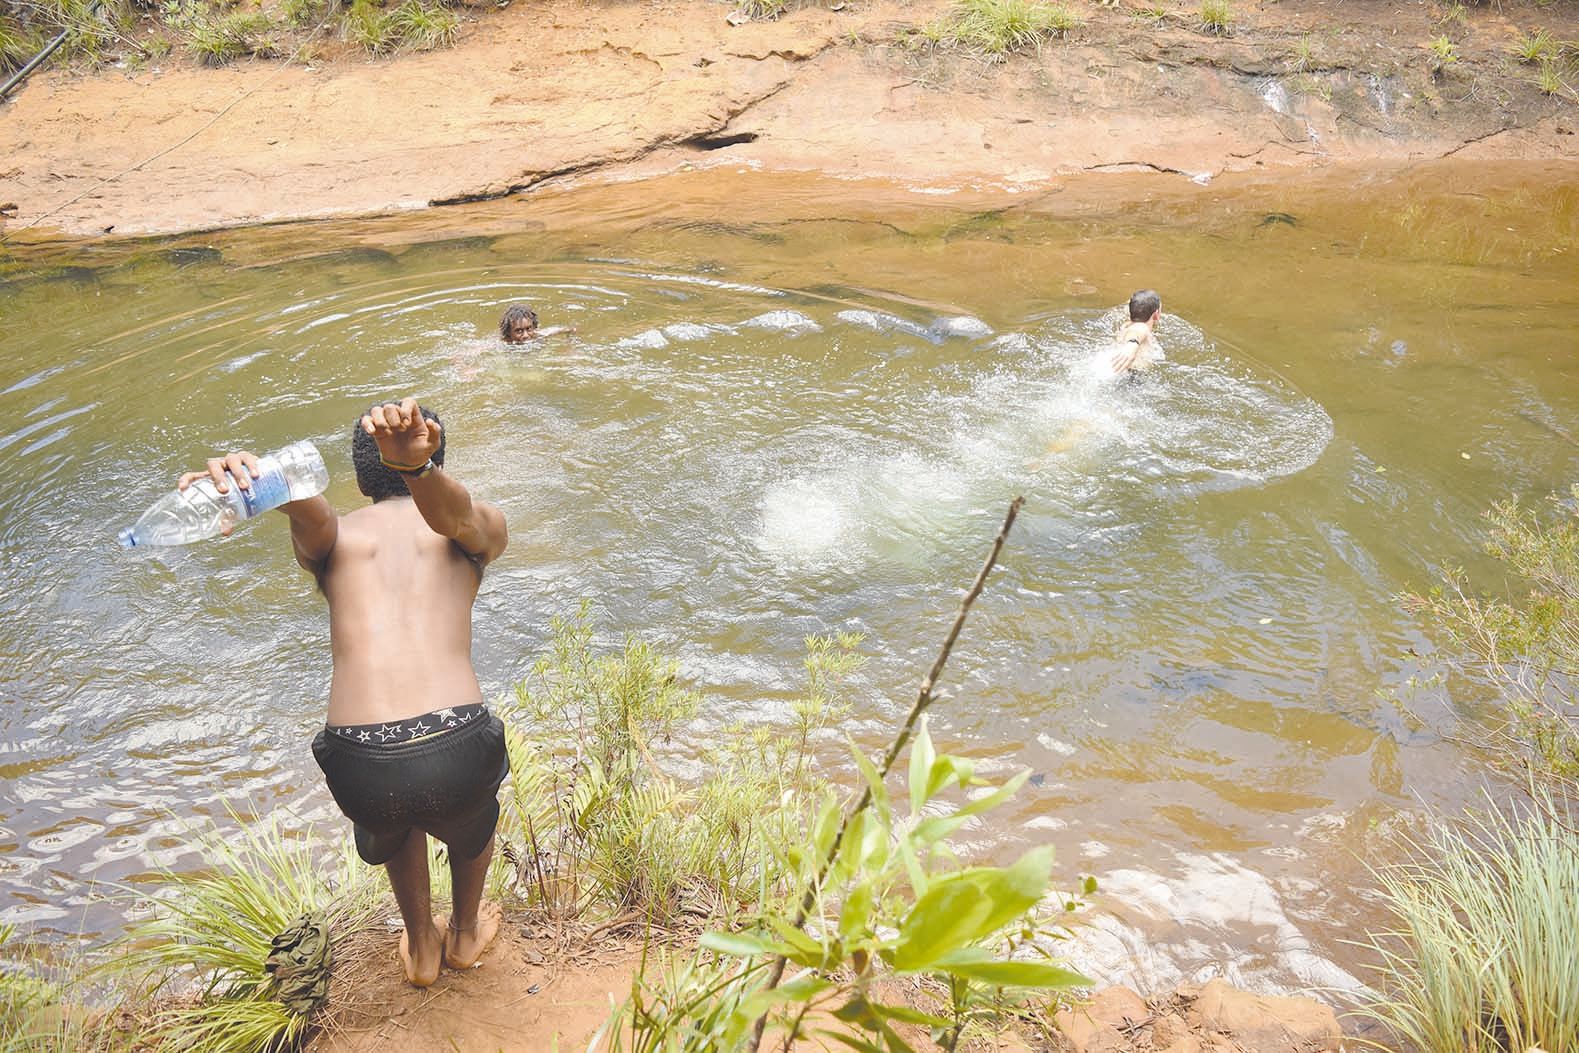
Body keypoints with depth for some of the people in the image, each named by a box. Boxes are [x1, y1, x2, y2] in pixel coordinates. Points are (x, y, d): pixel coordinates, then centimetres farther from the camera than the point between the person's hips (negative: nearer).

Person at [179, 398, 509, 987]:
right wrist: (417, 464, -32)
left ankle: (422, 949, 61)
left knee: (393, 825, 41)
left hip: (360, 771, 1)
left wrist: (238, 476, -29)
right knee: (472, 812, 40)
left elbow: (311, 509, -7)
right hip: (457, 755, -1)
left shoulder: (332, 537, 17)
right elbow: (454, 514, -9)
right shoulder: (481, 529, 15)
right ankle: (464, 935, 63)